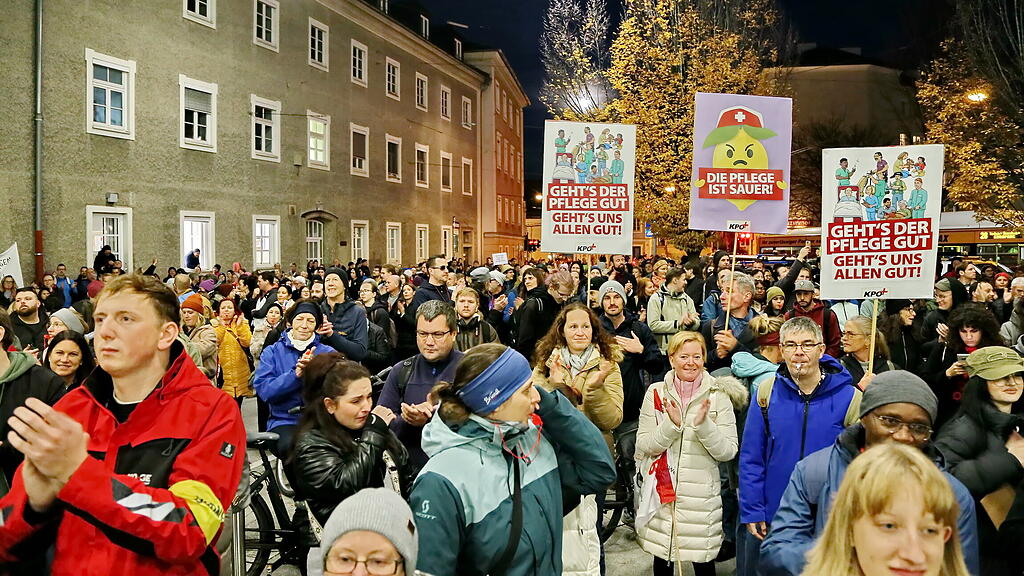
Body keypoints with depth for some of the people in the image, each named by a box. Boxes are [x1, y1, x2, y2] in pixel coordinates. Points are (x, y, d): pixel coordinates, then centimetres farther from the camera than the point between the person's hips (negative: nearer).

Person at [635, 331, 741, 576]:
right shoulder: (656, 393, -1)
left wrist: (704, 425, -21)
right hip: (661, 491, 1)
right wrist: (671, 425, -19)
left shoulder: (717, 396, -3)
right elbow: (643, 447, -5)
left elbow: (728, 452, -6)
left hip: (702, 494, -1)